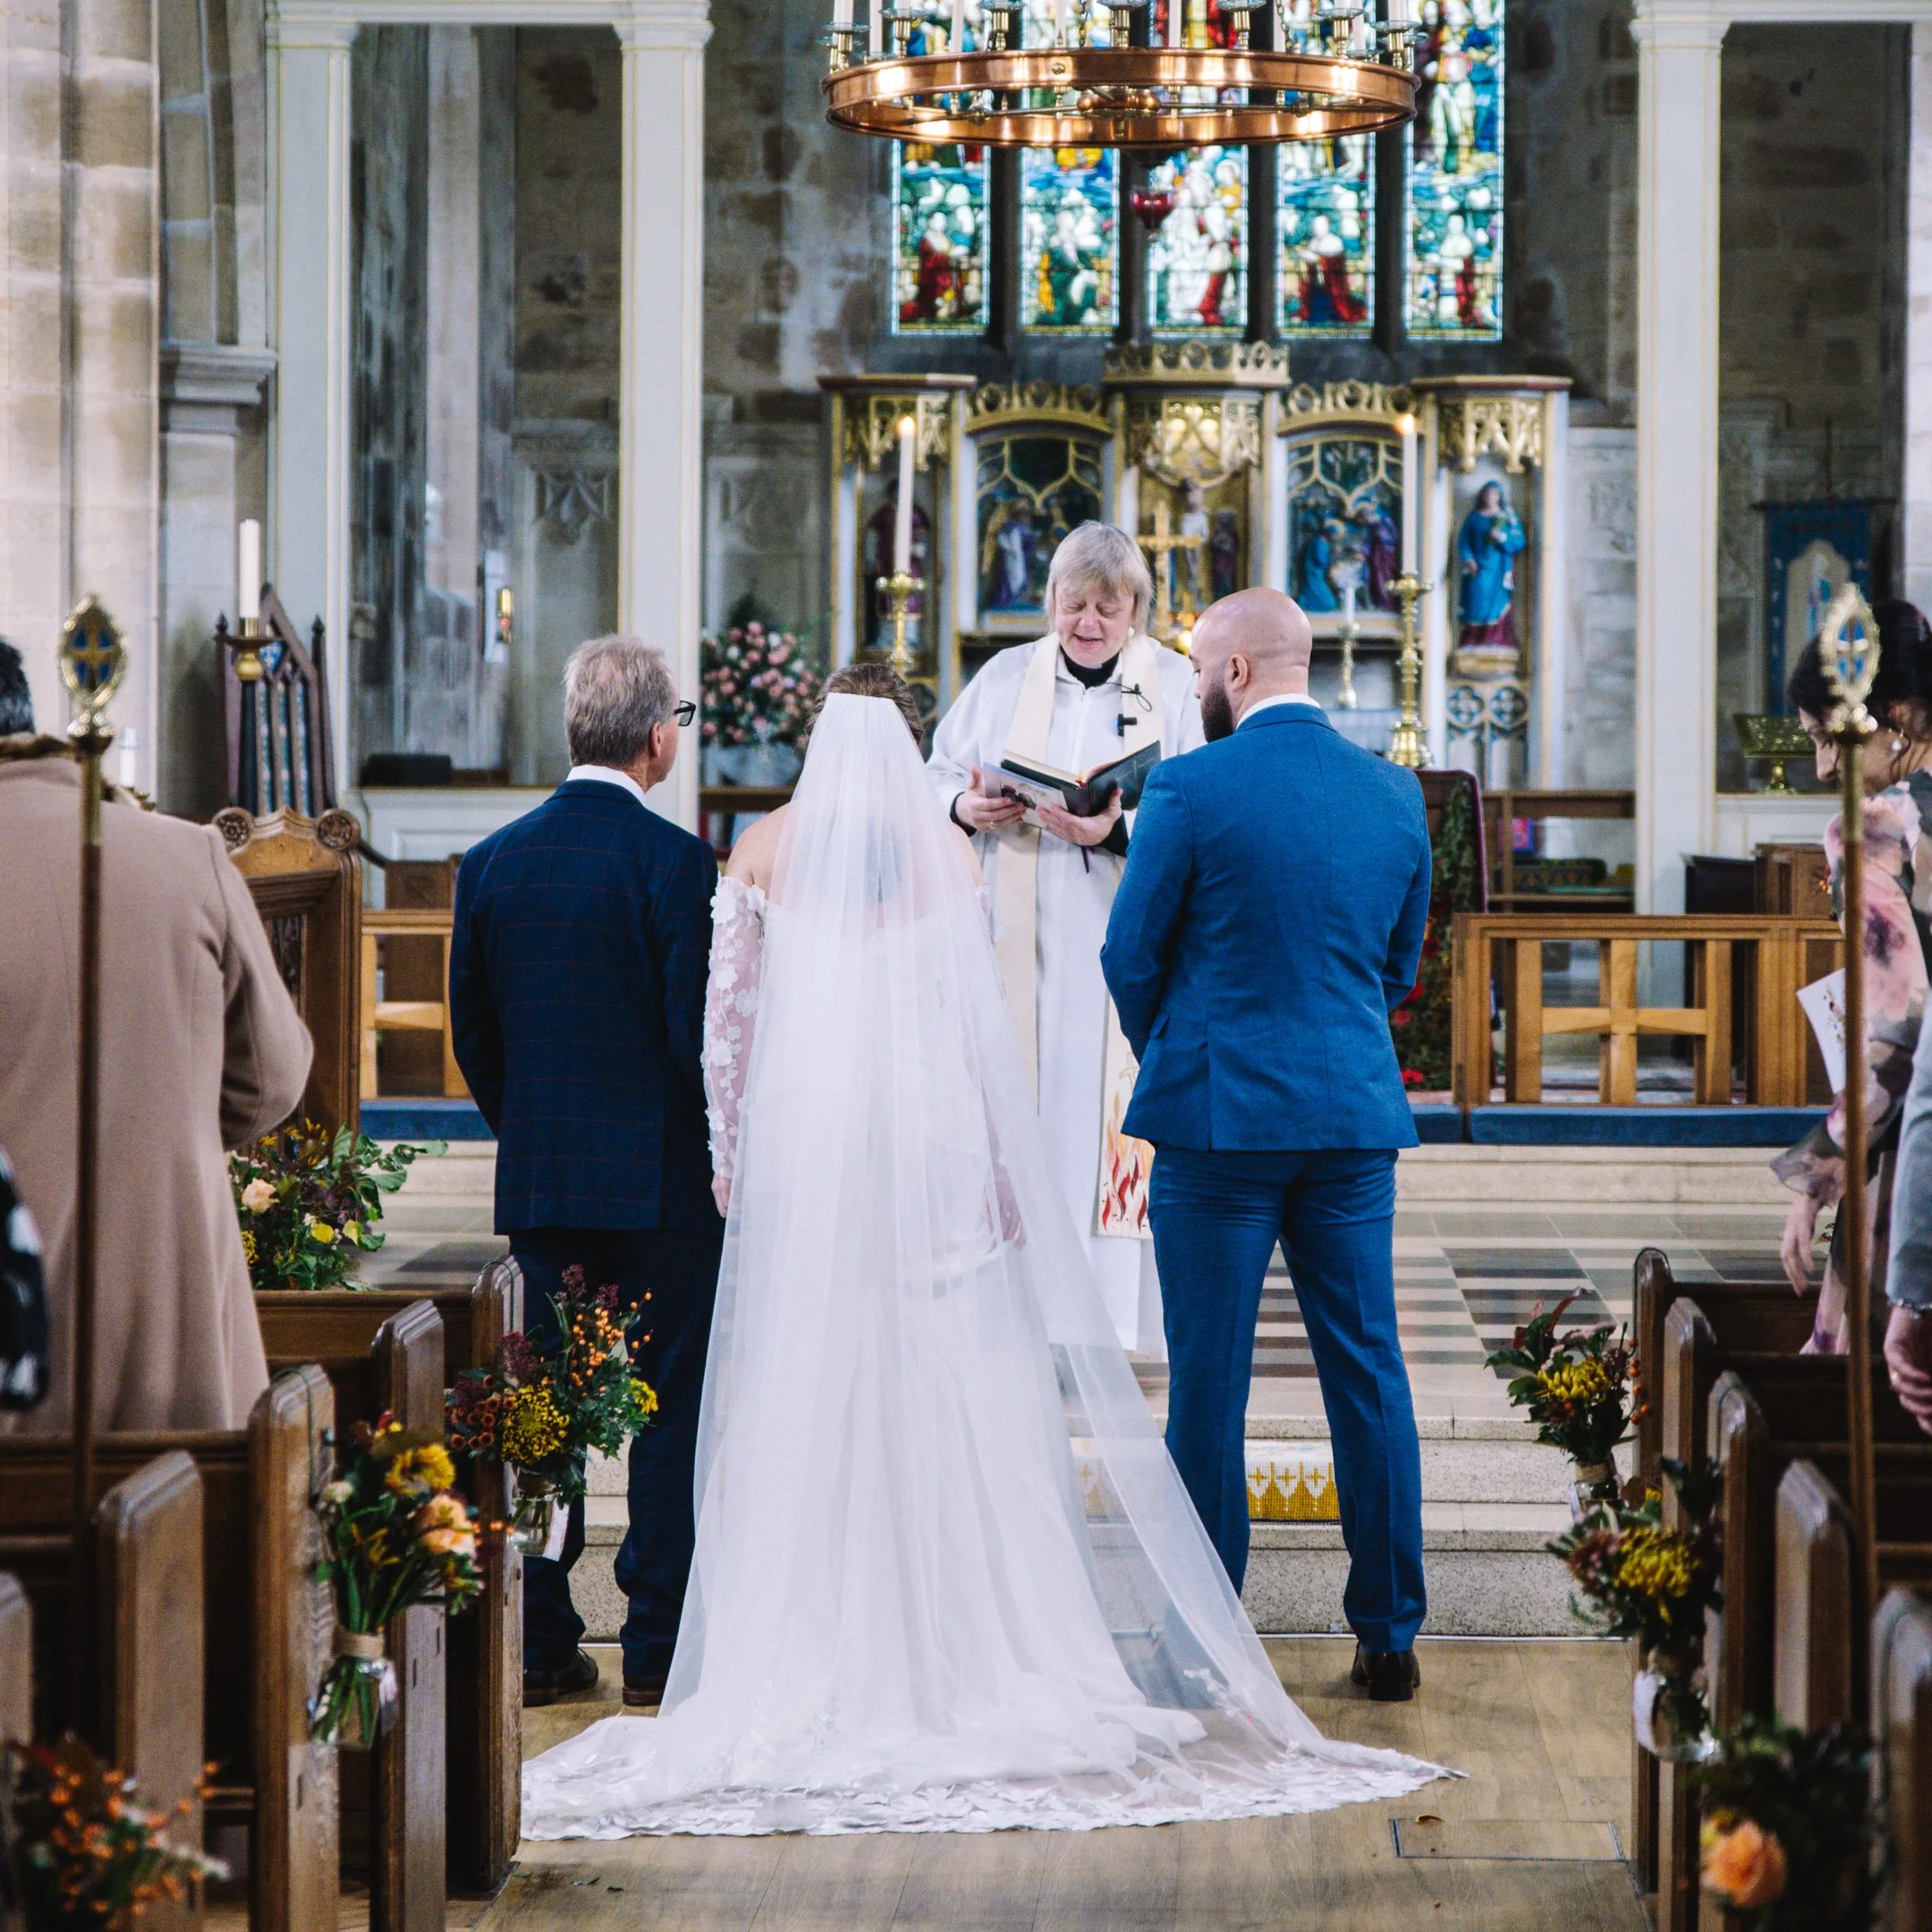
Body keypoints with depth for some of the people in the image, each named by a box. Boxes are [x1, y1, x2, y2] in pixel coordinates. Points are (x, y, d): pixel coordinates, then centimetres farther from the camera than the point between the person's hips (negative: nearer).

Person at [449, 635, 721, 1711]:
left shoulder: (492, 862, 3)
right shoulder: (673, 860, -13)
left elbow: (472, 1034, 9)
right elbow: (700, 1029, -14)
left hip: (539, 1179, 5)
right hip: (664, 1180, -5)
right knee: (673, 1403, 3)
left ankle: (542, 1642, 10)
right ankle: (659, 1644, 4)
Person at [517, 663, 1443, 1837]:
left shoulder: (765, 849, 3)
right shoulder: (944, 850, 0)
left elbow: (727, 1011, 1)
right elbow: (980, 1025, -2)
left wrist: (728, 1151, 9)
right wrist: (1002, 1170, 3)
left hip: (797, 1138, 1)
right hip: (925, 1140, -1)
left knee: (796, 1403, 4)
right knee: (942, 1404, 3)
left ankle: (803, 1664, 4)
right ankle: (959, 1658, 4)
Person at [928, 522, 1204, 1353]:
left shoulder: (1172, 686, 3)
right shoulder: (1005, 678, 10)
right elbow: (939, 776, 12)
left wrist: (1117, 830, -23)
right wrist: (964, 808, -11)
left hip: (1124, 946, -2)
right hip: (1021, 942, 2)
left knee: (1109, 1116, -4)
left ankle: (1107, 1311, 1)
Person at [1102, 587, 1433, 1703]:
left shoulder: (1192, 790, -9)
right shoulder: (1394, 795, 5)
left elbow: (1131, 954, -2)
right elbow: (1401, 963, 14)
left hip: (1223, 1115, -4)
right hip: (1356, 1120, 4)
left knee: (1209, 1381, 3)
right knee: (1369, 1371, 8)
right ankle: (1390, 1634, 11)